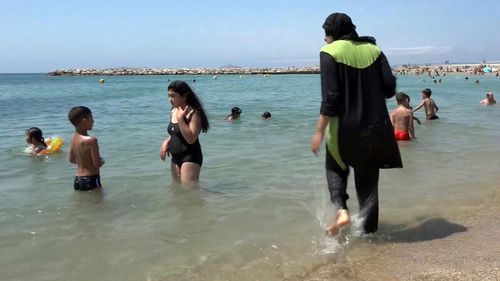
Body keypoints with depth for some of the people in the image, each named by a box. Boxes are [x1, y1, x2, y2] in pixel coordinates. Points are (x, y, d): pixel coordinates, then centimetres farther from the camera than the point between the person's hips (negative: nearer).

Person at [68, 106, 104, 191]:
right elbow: (97, 164, -20)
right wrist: (102, 161, 2)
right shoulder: (91, 140, -21)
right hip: (91, 181, -8)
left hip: (78, 180, 9)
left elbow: (72, 160, 16)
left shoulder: (73, 138, 4)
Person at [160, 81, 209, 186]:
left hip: (190, 158, -9)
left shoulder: (193, 113, -17)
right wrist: (166, 142, 1)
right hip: (175, 158, 9)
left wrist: (180, 119, -26)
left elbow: (191, 139, -25)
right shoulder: (174, 111, 7)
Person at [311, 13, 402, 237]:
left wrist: (319, 131, -9)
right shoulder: (373, 49, 7)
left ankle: (341, 210, 1)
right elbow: (390, 88, 2)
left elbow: (330, 97, -14)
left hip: (345, 127, -4)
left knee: (335, 168, 22)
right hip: (375, 127, 4)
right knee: (368, 178, 15)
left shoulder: (330, 52, -7)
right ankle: (368, 229, 19)